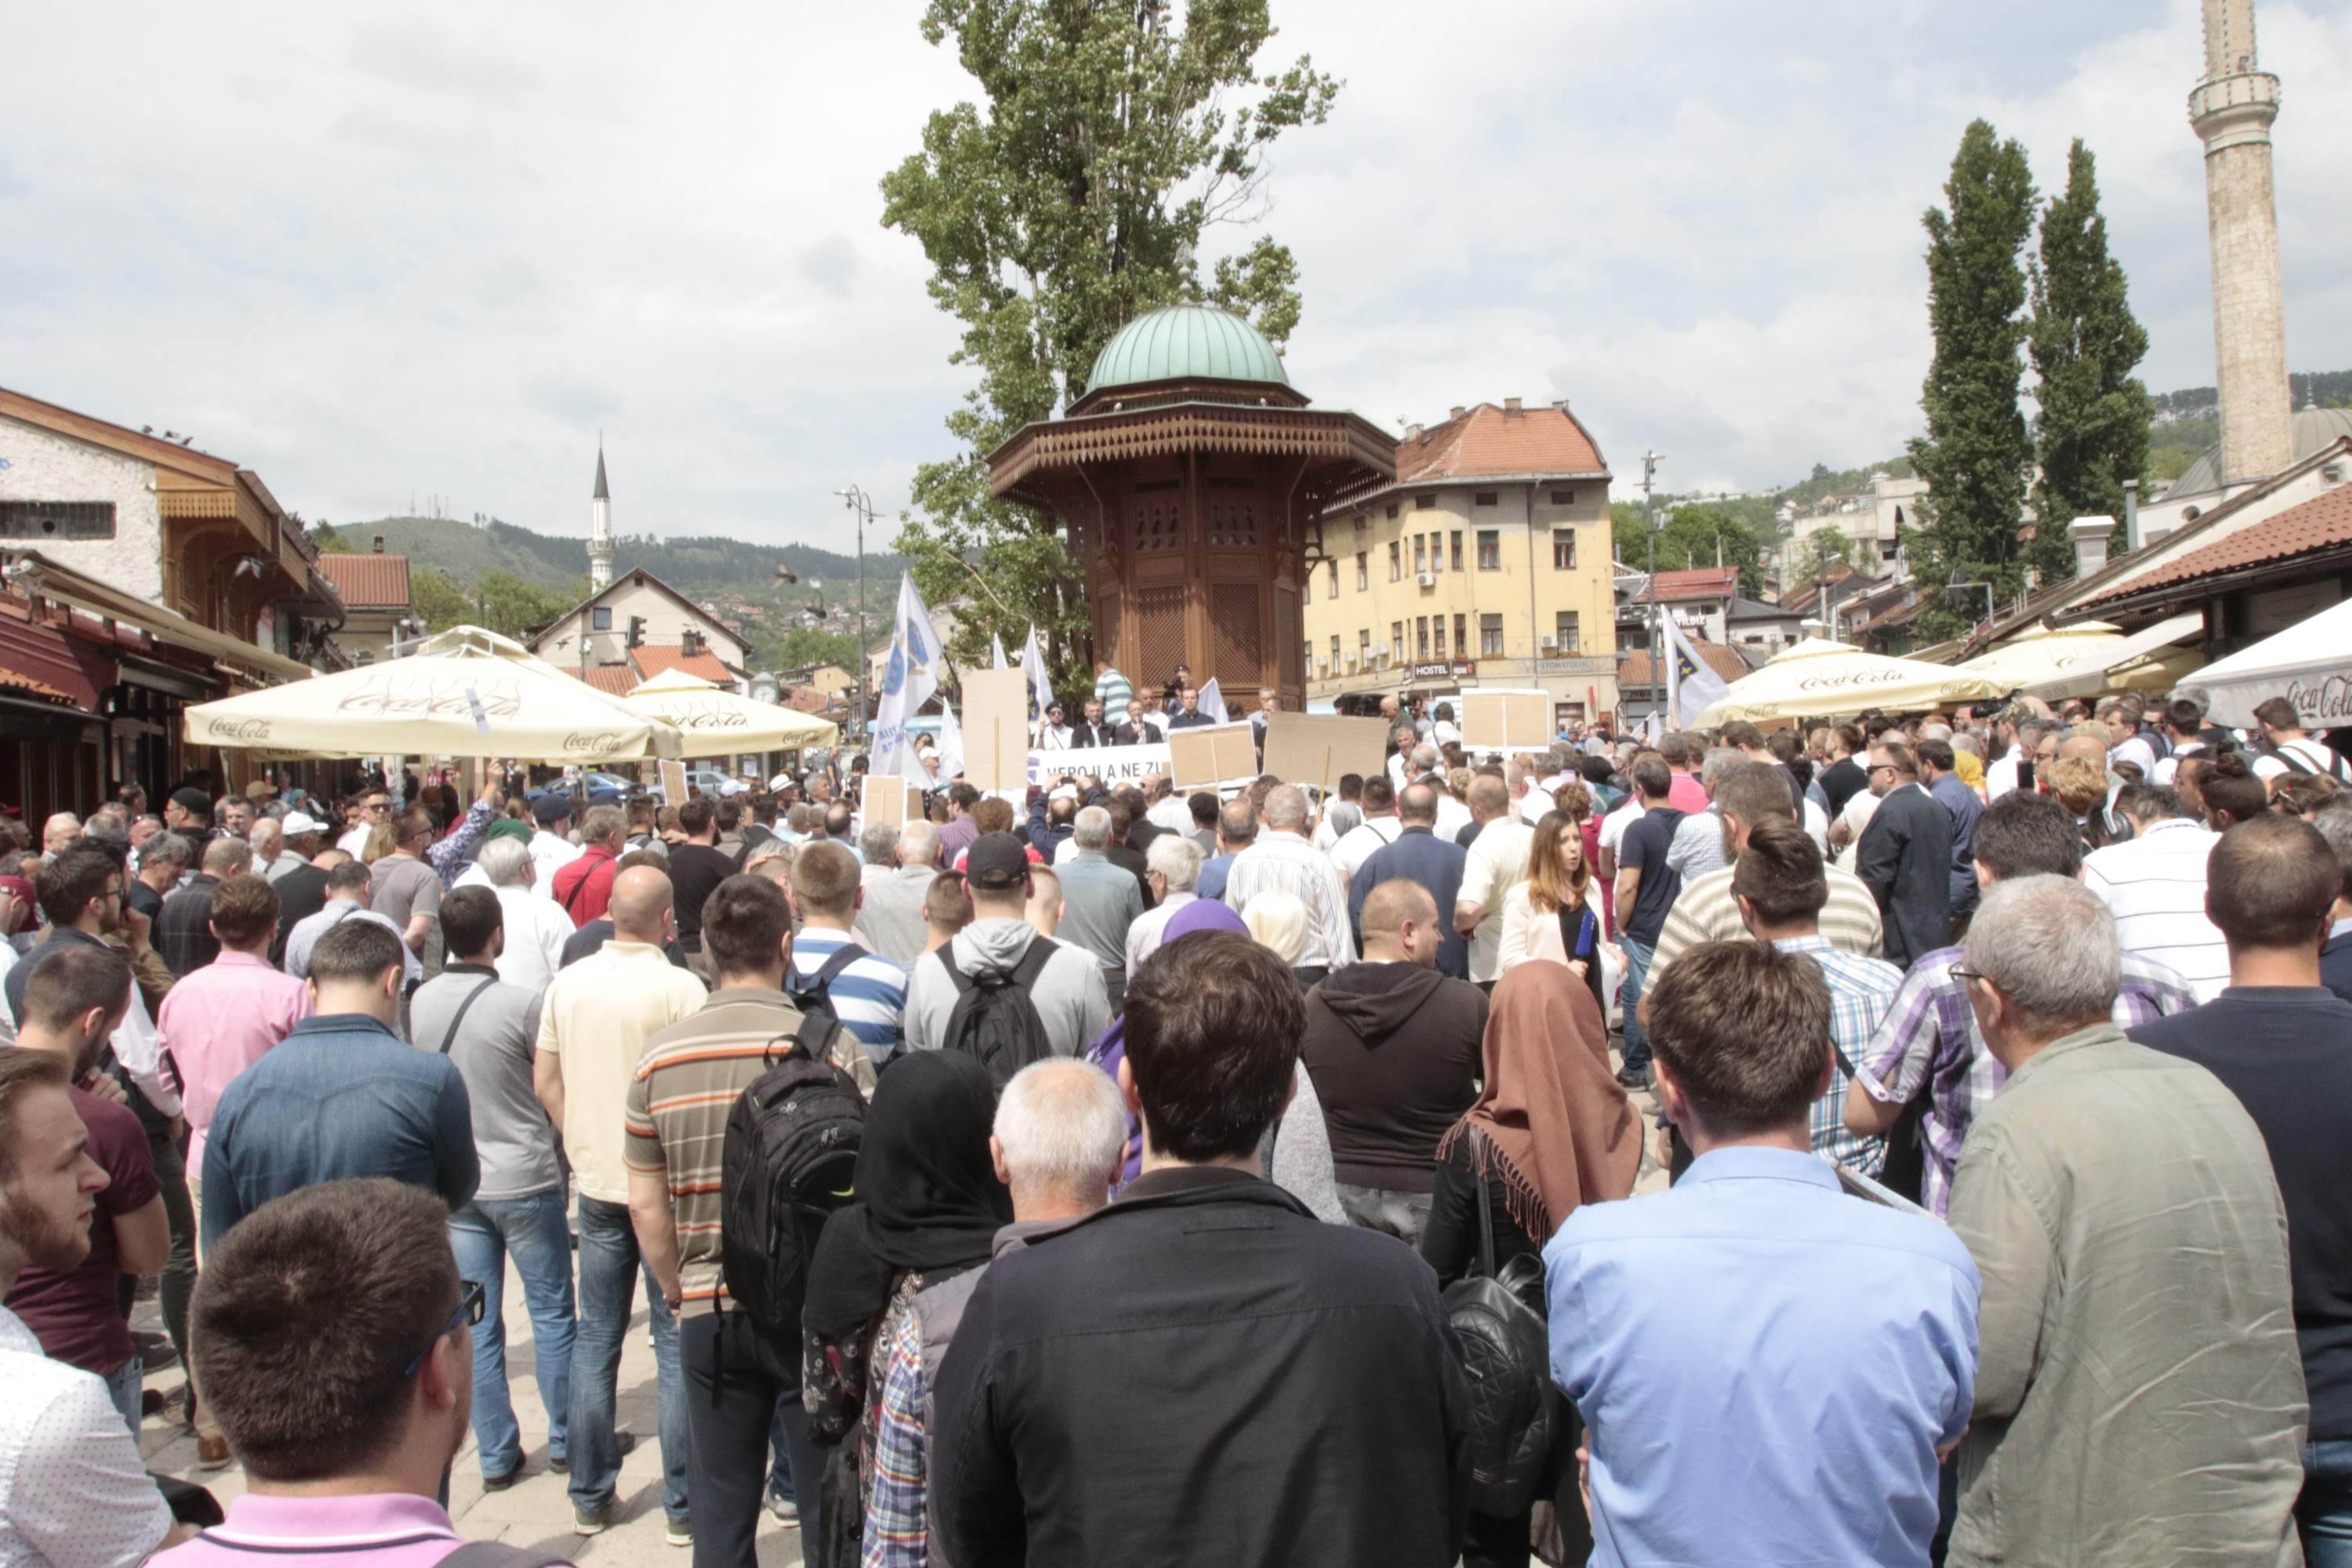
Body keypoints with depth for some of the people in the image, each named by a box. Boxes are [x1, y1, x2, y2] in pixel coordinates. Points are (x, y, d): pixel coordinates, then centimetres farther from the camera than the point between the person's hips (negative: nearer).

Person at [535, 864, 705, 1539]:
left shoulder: (567, 983, 0)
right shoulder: (680, 987, -17)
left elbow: (545, 1080, 6)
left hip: (597, 1184, 5)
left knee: (595, 1338, 15)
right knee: (676, 1343, 6)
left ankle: (590, 1497, 24)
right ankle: (684, 1504, 14)